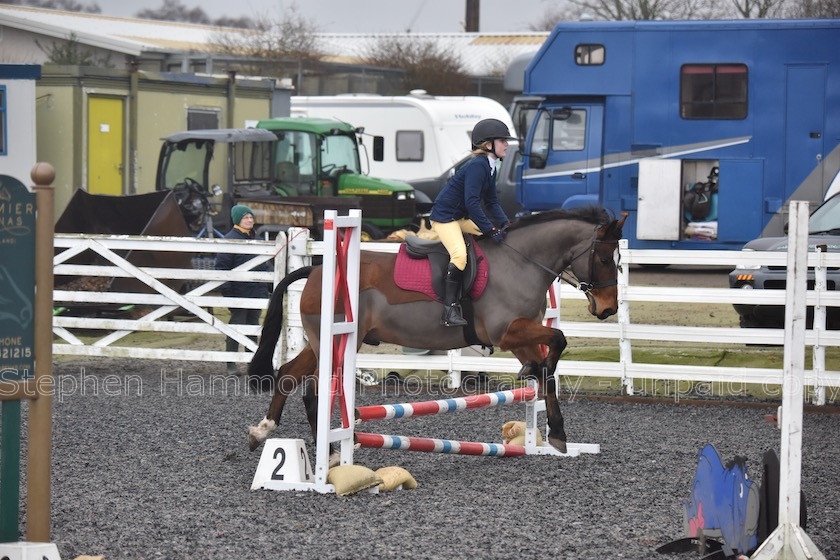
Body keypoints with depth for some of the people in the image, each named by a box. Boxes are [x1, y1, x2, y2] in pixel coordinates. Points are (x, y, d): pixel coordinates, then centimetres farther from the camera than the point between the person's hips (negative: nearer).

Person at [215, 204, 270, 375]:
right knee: (237, 324, -3)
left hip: (256, 290, 7)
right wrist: (226, 288, -16)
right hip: (238, 290, -7)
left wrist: (266, 287, 19)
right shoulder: (229, 239, -8)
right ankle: (231, 364, 4)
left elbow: (264, 265, 23)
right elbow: (222, 265, -10)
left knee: (253, 325, 11)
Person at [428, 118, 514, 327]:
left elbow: (491, 202, 14)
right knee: (460, 254, -28)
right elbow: (471, 202, -28)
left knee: (499, 235, 3)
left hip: (463, 217, 10)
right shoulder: (477, 166, -21)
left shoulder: (489, 167, 9)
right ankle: (450, 309, -27)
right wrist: (491, 230, -28)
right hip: (444, 217, -10)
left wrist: (505, 224, -2)